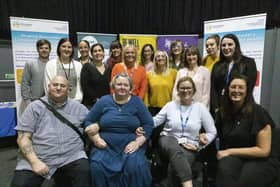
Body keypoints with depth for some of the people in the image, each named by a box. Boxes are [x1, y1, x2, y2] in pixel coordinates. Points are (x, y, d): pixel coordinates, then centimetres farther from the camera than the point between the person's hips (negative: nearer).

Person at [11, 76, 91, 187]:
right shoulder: (35, 107, 6)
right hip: (37, 158, 0)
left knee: (84, 171, -23)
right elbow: (23, 137, 1)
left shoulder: (78, 108, 11)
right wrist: (35, 161, -12)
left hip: (71, 157, 1)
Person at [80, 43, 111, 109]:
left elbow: (110, 86, 12)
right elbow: (85, 87, -7)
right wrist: (95, 99, -13)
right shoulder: (87, 67, 0)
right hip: (90, 104, -3)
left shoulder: (108, 68, 12)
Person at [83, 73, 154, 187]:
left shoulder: (137, 102, 5)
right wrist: (96, 139, -5)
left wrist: (138, 142, -9)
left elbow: (148, 124, 3)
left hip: (130, 147, 0)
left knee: (135, 167, -28)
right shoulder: (104, 101, 7)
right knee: (97, 167, -25)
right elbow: (88, 121, 9)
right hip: (106, 147, 1)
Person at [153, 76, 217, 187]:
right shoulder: (170, 105, 7)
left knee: (174, 165, -33)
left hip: (189, 147, 0)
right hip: (168, 141, 0)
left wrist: (199, 145, -5)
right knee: (175, 150, -38)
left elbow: (212, 132, 8)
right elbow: (154, 121, 2)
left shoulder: (200, 107, 6)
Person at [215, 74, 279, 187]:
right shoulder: (223, 111, 3)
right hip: (233, 157, 3)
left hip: (261, 161, -3)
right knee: (225, 169, -33)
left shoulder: (257, 112, -12)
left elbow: (264, 150, -13)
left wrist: (229, 151, -15)